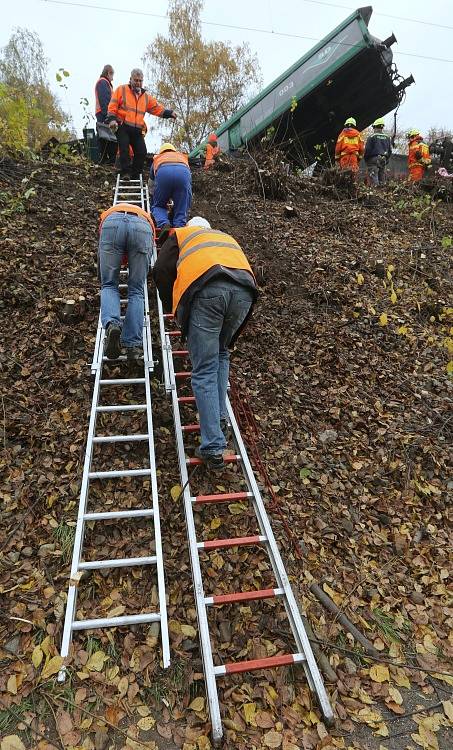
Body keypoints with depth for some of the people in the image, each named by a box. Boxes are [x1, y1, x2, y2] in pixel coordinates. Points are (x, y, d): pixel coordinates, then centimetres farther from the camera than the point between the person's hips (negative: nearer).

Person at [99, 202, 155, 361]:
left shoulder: (109, 212, 45)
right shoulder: (145, 216, 45)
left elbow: (101, 252, 44)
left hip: (112, 224, 0)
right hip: (141, 228, 0)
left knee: (109, 285, 12)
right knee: (136, 291, 7)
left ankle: (111, 324, -18)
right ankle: (133, 345, -3)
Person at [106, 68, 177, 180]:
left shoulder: (146, 96, 17)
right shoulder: (121, 90, 4)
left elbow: (157, 108, 14)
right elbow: (112, 106, 0)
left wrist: (169, 113, 0)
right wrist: (112, 119, -15)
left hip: (137, 130, 4)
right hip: (122, 127, -4)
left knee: (141, 152, -4)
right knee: (124, 149, -16)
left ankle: (135, 176, 6)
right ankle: (125, 173, -7)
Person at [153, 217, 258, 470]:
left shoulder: (181, 235, 34)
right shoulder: (228, 238, 44)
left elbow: (162, 270, 19)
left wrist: (171, 306, 34)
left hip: (206, 289, -4)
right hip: (243, 291, 4)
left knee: (205, 371, -1)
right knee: (221, 354, 26)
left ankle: (213, 448, -4)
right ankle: (220, 418, 18)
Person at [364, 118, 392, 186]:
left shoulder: (371, 137, -5)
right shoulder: (387, 138, 13)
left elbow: (367, 150, -7)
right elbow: (390, 151, 15)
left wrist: (366, 160, 4)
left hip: (373, 159, -6)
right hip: (383, 160, 6)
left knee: (374, 178, -9)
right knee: (382, 178, 9)